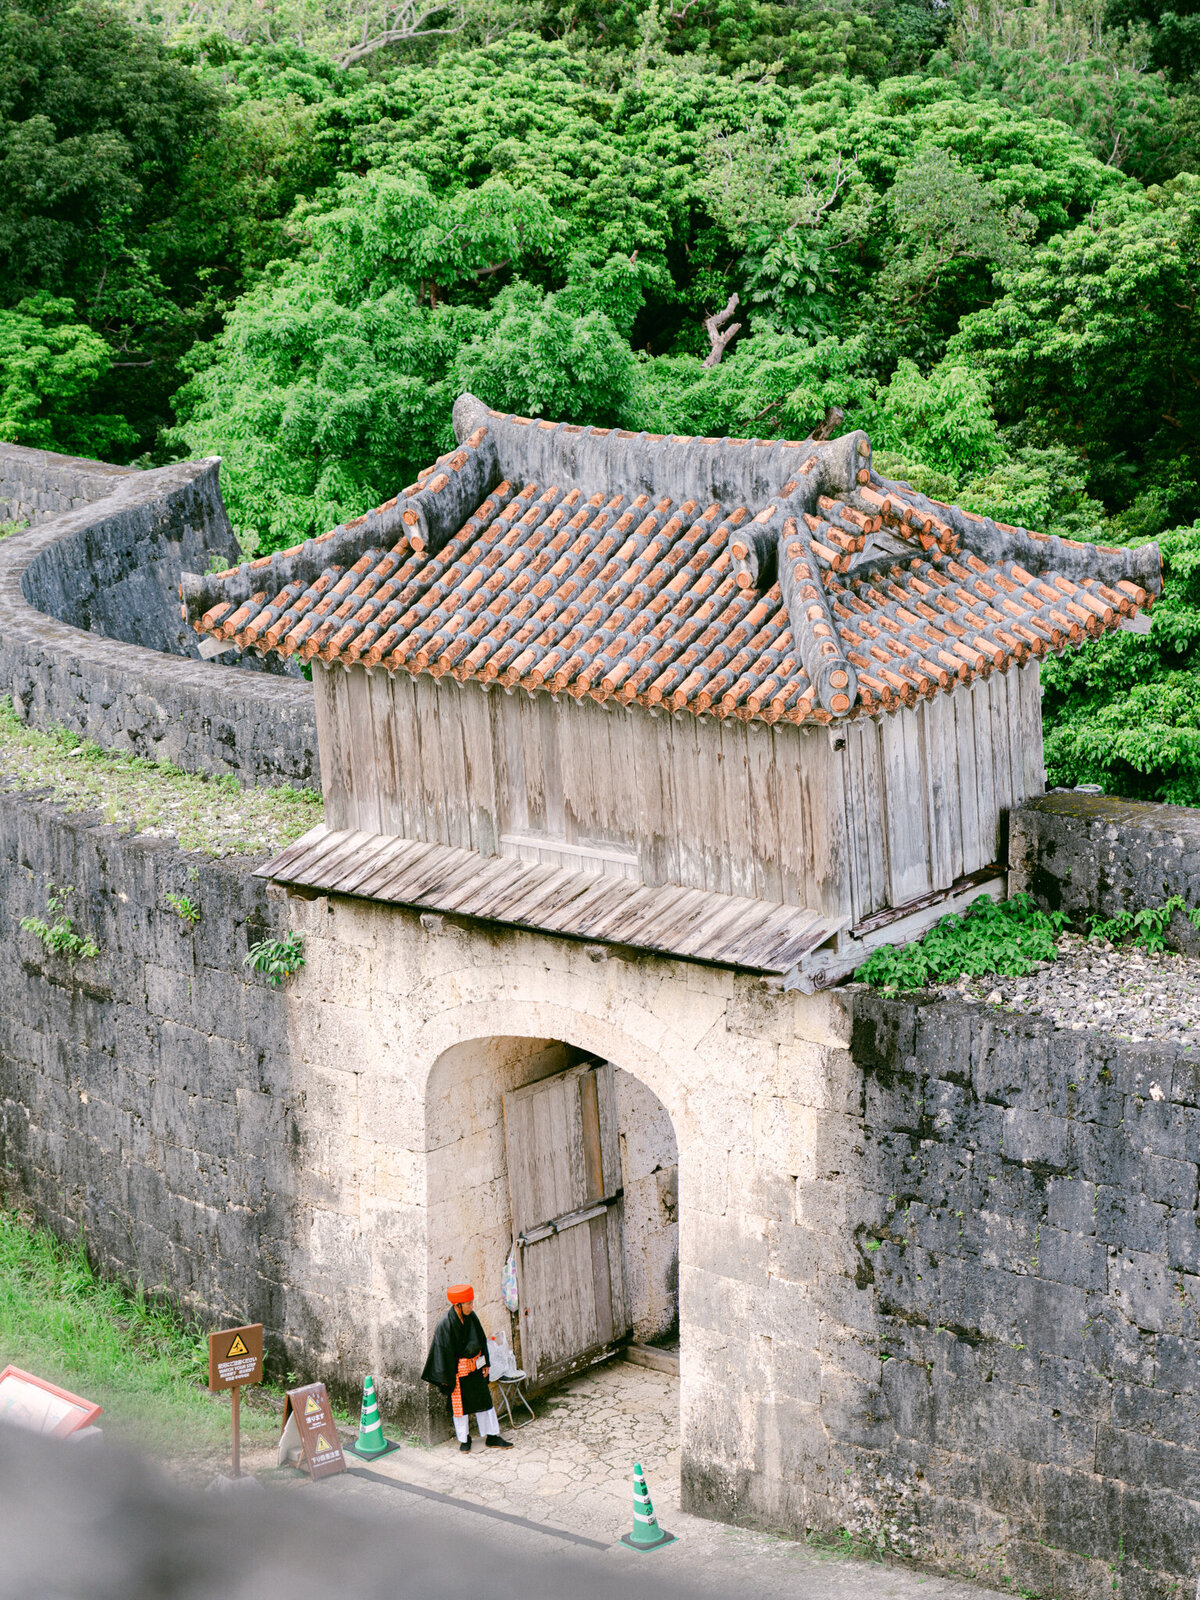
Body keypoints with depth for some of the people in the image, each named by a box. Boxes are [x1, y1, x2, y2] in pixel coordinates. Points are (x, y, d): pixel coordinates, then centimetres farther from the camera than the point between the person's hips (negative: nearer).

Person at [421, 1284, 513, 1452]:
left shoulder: (471, 1317, -5)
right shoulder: (446, 1324, -23)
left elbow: (481, 1340, 8)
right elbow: (444, 1352, -17)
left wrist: (485, 1363, 10)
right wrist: (447, 1378, -13)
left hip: (475, 1366, 6)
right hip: (458, 1369, -6)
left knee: (484, 1399, 12)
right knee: (460, 1404, 9)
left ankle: (492, 1437, 23)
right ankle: (464, 1439, 26)